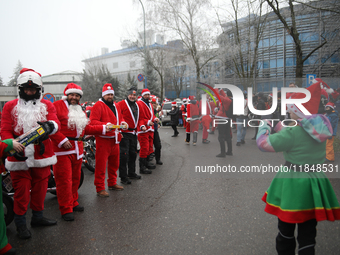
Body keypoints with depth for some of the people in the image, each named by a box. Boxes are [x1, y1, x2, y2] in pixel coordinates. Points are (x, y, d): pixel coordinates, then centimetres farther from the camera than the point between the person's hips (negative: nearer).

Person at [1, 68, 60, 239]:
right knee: (21, 191, 5)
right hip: (20, 157, -2)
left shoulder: (47, 105, 6)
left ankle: (37, 217, 33)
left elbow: (55, 122, -10)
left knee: (40, 188, 14)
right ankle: (20, 223, 23)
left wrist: (49, 125, -36)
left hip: (42, 155, 2)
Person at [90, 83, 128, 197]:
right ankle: (100, 188, 5)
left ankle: (112, 183, 32)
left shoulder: (116, 106, 18)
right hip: (103, 140, -8)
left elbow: (120, 118, 25)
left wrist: (123, 123, 2)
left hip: (115, 140, 8)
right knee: (101, 165, -4)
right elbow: (93, 121, -16)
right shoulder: (98, 105, -7)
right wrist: (105, 125, -29)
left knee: (114, 163, 17)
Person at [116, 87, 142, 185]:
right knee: (124, 155, -6)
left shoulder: (137, 106, 16)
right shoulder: (121, 104, -8)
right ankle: (123, 177, 2)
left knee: (133, 154, 15)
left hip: (134, 133, 8)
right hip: (124, 133, -8)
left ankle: (131, 173, 30)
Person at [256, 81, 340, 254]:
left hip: (293, 185, -6)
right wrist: (276, 125, 20)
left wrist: (264, 125, 3)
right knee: (308, 231, 15)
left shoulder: (292, 133, -21)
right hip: (315, 184, 6)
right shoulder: (321, 129, 1)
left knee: (286, 229, 15)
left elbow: (263, 143, -15)